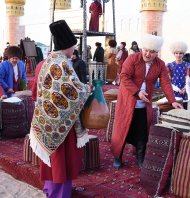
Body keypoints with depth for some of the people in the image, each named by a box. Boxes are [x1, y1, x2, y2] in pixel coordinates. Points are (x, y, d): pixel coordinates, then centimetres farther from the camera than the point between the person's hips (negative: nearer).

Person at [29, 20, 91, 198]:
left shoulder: (48, 60, 6)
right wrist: (88, 88, -4)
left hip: (49, 116, 9)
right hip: (62, 118, -9)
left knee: (53, 154, 20)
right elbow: (75, 91, -23)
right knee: (62, 157, 4)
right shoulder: (63, 64, -21)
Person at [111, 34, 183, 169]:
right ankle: (117, 157, 17)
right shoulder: (133, 59, -10)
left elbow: (166, 83, -3)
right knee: (122, 129, 4)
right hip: (128, 100, -2)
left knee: (142, 133, 7)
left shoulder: (160, 65, 0)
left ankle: (141, 158, 22)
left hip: (144, 104, 3)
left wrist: (172, 101, -14)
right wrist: (137, 92, -25)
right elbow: (124, 77, -16)